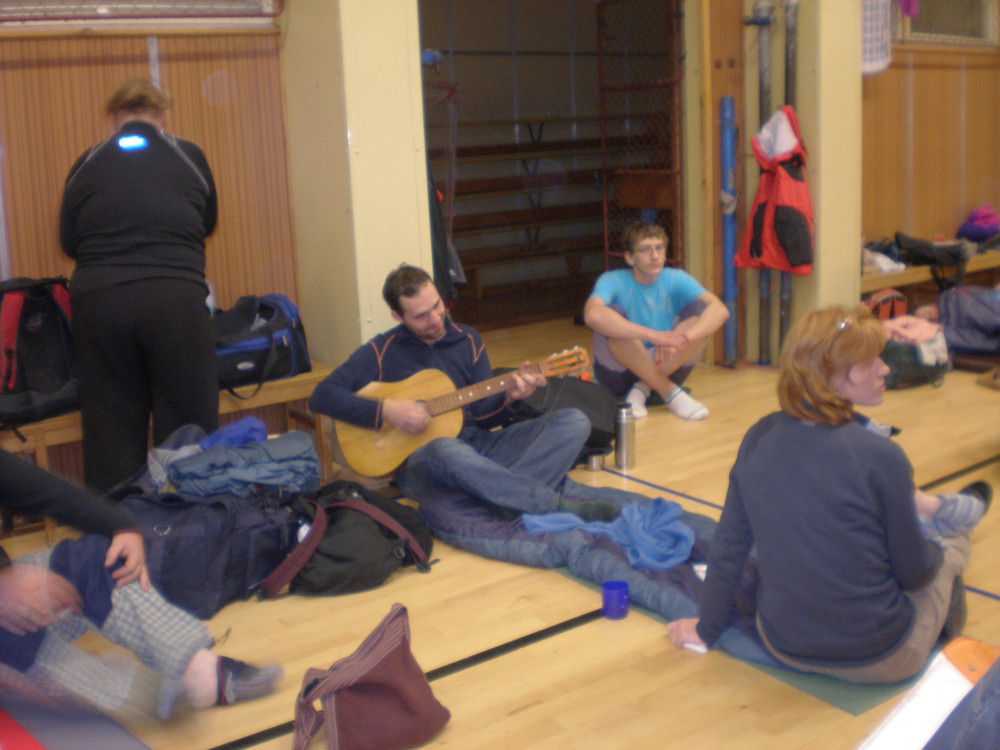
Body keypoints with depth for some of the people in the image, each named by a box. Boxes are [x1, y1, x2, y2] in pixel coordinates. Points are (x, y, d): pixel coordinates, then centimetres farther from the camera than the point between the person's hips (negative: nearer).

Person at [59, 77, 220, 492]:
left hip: (99, 303, 2)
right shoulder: (189, 157, 7)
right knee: (188, 428, 6)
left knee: (110, 429, 9)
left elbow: (68, 241, 12)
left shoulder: (86, 165, 8)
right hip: (176, 300, -1)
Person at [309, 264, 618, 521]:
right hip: (419, 461, -4)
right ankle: (556, 503, -32)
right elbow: (321, 396, -6)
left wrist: (510, 398, -12)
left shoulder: (467, 340, 12)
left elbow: (483, 415, 10)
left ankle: (505, 497, -36)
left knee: (574, 421, -12)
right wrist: (384, 410, -17)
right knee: (445, 451, -43)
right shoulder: (382, 351, 1)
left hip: (477, 447, 5)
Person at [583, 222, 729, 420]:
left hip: (666, 368, 3)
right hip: (619, 377, -3)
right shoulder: (613, 281, -13)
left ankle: (642, 389, -16)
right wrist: (654, 336, -43)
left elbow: (720, 310, -20)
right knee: (613, 314, -29)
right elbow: (592, 315, -38)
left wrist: (682, 337, -38)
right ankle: (671, 393, -23)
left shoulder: (676, 279, -4)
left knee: (700, 311, -16)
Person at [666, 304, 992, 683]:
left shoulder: (758, 438, -10)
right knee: (949, 543, 24)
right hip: (878, 660, -5)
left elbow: (728, 548, -2)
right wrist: (935, 553, 12)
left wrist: (706, 629, 12)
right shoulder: (880, 456, -24)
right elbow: (913, 572, -12)